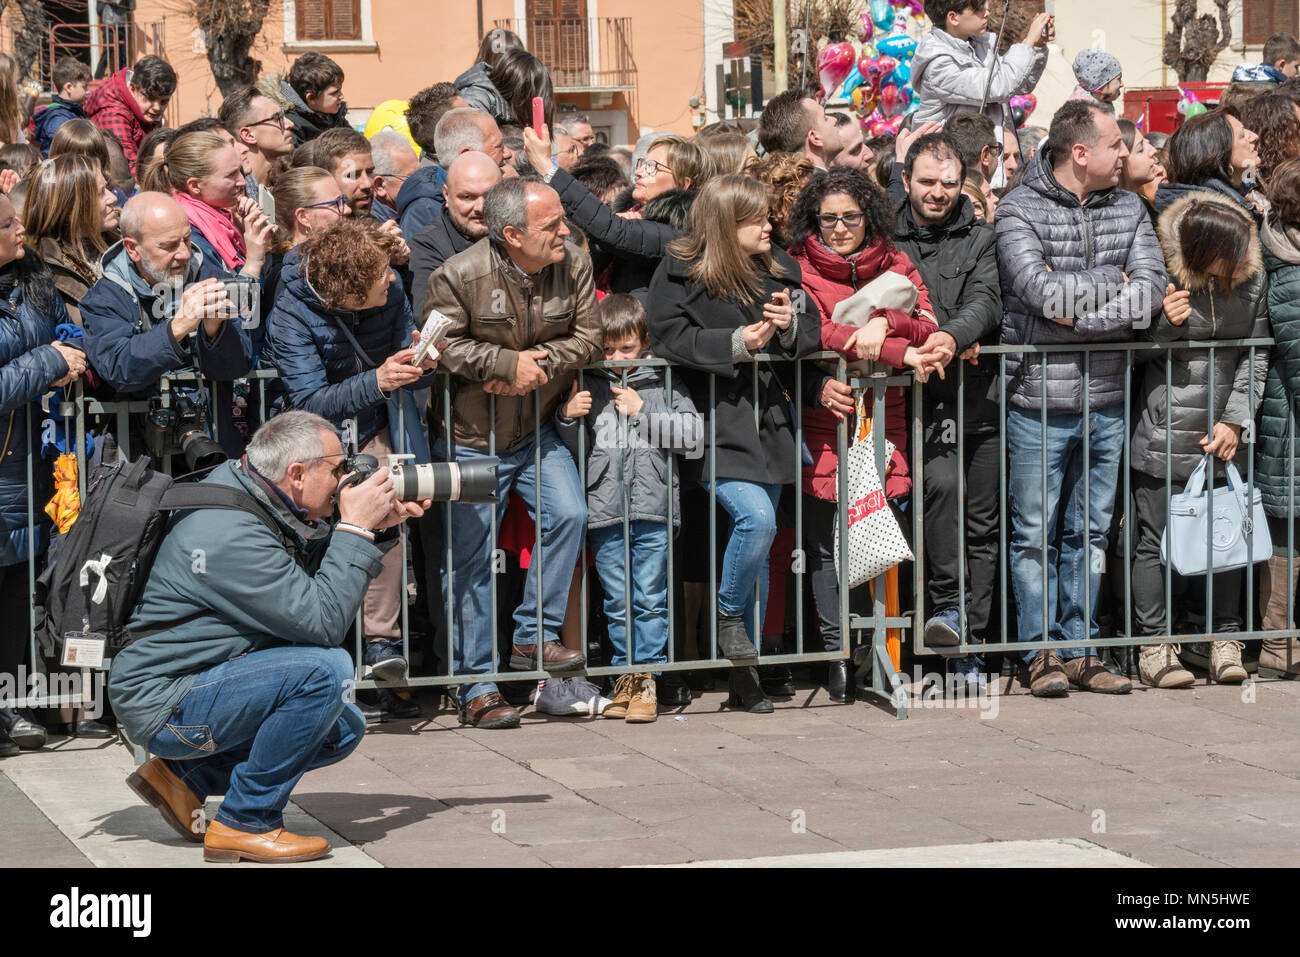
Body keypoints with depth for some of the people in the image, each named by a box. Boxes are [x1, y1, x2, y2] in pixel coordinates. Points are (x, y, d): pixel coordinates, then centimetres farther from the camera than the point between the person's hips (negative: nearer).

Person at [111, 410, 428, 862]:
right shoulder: (229, 535, -26)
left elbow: (318, 574, 16)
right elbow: (322, 620, -28)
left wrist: (379, 527, 1)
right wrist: (356, 528, -20)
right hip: (162, 703, -11)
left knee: (344, 729, 14)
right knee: (325, 669, -26)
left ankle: (183, 776, 13)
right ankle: (246, 824, -14)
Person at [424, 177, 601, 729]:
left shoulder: (574, 265, -4)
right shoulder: (459, 276, -17)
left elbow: (586, 337, -3)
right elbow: (442, 345, -15)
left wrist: (538, 364, -17)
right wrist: (508, 363, -20)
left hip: (538, 433, 4)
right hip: (471, 439, -4)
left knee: (568, 515, -19)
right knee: (471, 560, 1)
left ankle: (534, 636, -2)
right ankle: (476, 688, 8)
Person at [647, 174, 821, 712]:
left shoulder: (779, 269, 12)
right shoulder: (679, 273, -4)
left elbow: (812, 332, 14)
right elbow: (669, 336, -12)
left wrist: (791, 326, -9)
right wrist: (737, 342, -20)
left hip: (769, 421, 6)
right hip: (716, 421, -6)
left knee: (760, 543, 7)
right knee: (756, 518, -25)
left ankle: (744, 670, 16)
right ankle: (728, 615, 3)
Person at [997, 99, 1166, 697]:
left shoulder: (1128, 210, 8)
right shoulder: (1019, 211, -7)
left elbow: (1151, 293, -5)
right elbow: (1044, 292, -20)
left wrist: (1078, 313, -15)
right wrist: (1113, 279, -9)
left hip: (1106, 400, 5)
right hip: (1040, 397, -5)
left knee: (1090, 532, 10)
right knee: (1035, 534, 2)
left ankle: (1079, 651, 17)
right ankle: (1041, 653, 12)